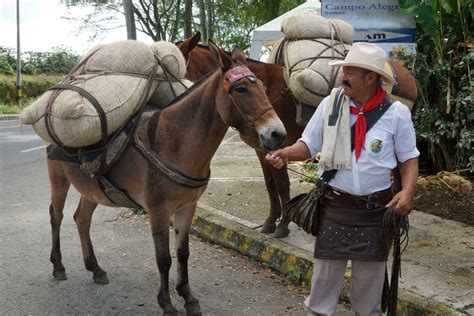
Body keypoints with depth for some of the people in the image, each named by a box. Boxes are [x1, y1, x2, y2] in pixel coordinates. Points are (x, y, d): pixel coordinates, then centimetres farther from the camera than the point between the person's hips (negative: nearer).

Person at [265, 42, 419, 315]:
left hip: (376, 210, -1)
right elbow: (309, 145, 4)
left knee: (370, 274, 14)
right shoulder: (330, 104, -4)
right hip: (335, 207, 1)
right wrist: (286, 154, -16)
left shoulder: (397, 113, -8)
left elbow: (410, 158, 0)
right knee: (325, 271, 9)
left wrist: (407, 192, -16)